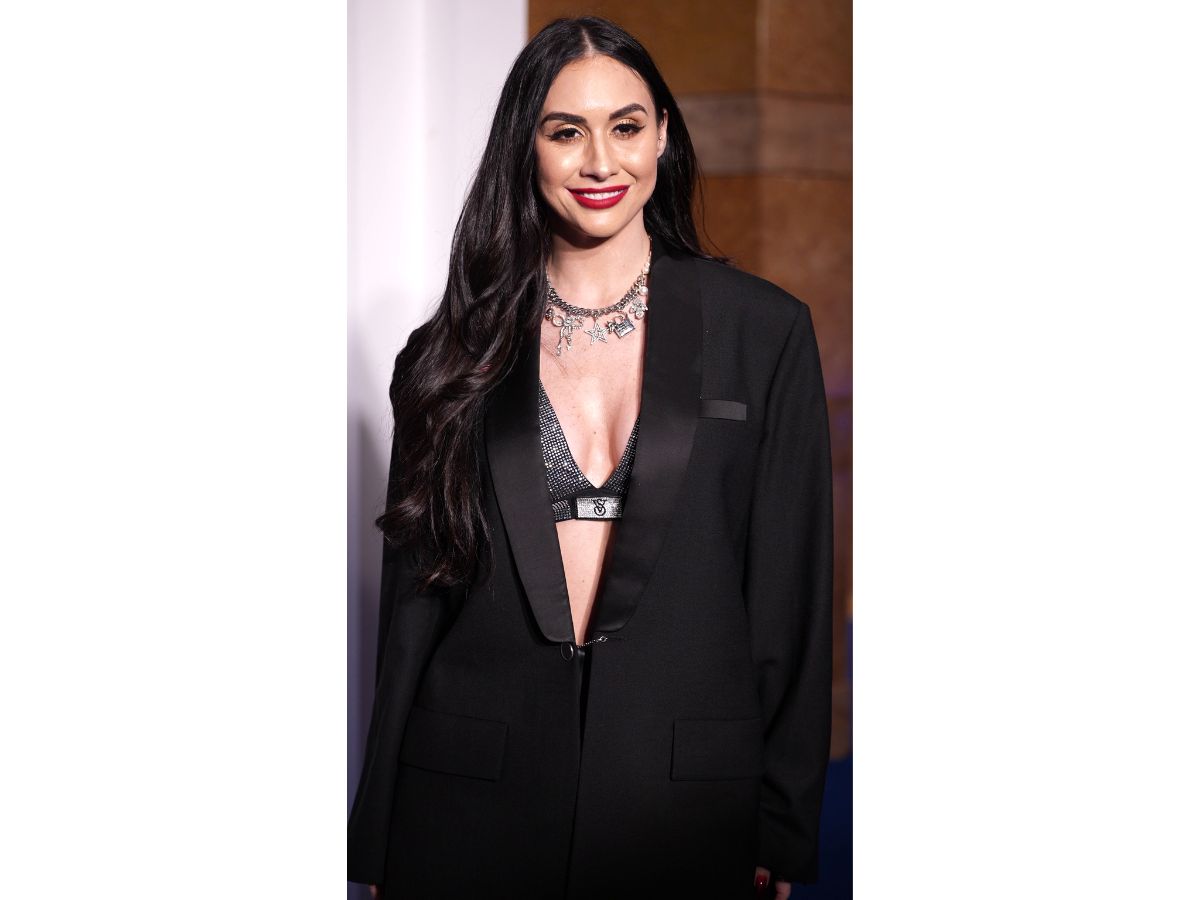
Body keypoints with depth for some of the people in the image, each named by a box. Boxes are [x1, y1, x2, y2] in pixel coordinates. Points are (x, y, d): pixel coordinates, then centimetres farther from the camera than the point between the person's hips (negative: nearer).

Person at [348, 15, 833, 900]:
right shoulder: (454, 350, 5)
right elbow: (415, 594, 7)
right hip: (476, 808, 1)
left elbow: (794, 589, 1)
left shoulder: (765, 331, 1)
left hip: (687, 803, -1)